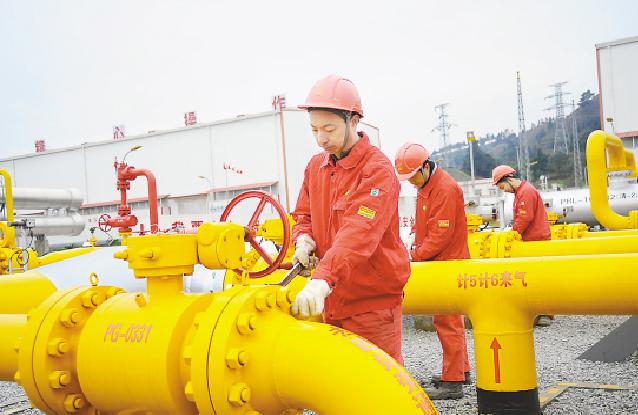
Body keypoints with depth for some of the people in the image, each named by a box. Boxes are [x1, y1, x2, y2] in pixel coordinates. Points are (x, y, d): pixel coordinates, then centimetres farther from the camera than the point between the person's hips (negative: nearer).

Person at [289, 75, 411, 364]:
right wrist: (304, 239, -6)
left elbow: (359, 233, -28)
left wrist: (321, 280, -40)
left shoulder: (377, 169, -16)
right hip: (331, 300, 7)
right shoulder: (316, 166, 9)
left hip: (372, 300, -7)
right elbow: (303, 215, 18)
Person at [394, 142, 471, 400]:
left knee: (447, 321, -5)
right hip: (436, 263, 10)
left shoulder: (445, 189, -19)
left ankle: (452, 382, 2)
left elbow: (440, 236, -22)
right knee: (449, 319, 17)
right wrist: (416, 250, 7)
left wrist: (414, 257, -17)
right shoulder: (426, 186, 12)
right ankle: (461, 370, 29)